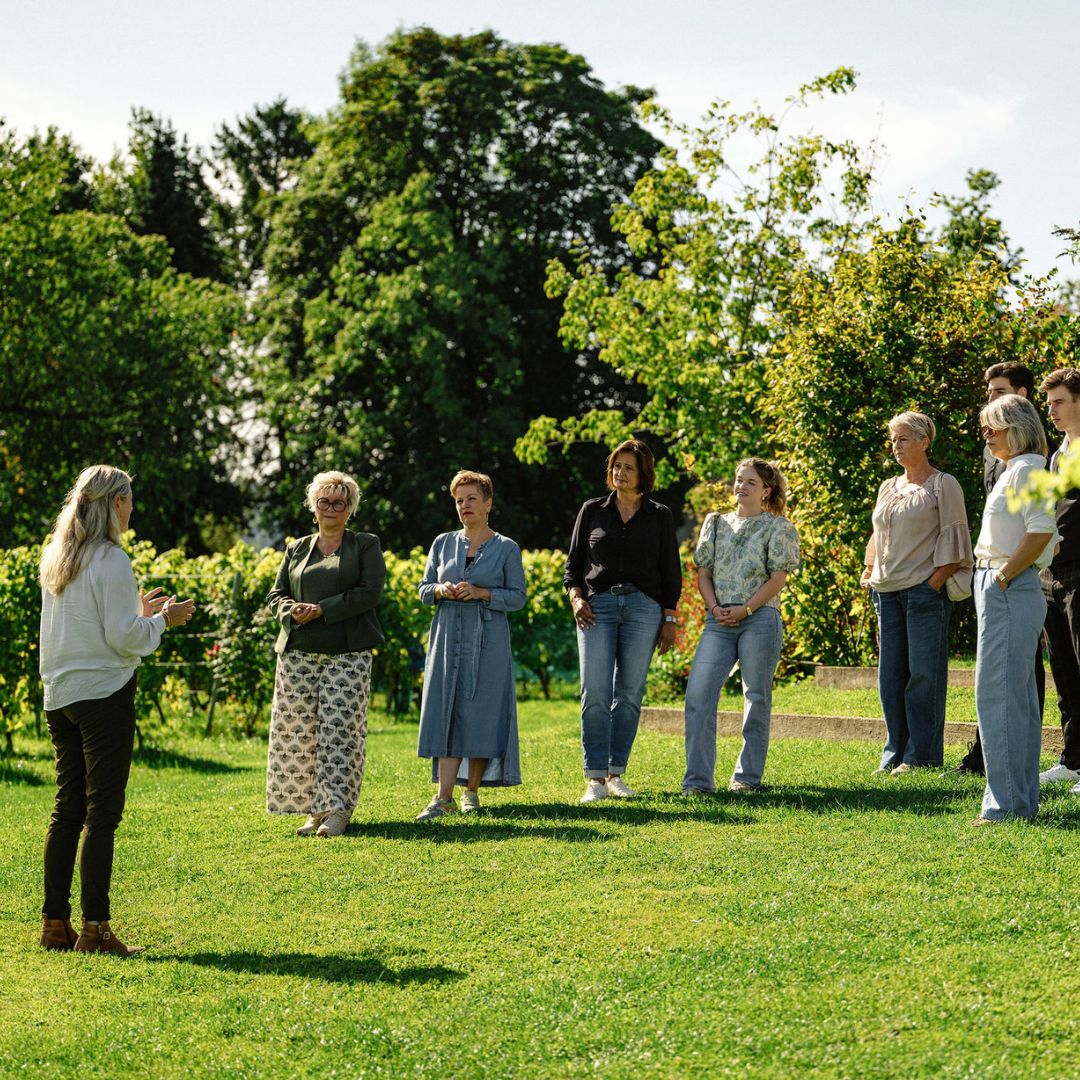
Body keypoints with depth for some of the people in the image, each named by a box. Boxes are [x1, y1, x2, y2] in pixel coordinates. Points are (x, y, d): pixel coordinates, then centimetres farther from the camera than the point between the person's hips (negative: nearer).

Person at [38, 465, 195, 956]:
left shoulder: (55, 559, 11)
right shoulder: (112, 562, -13)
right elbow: (124, 638, -15)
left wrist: (135, 611, 21)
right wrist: (162, 619, 1)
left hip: (60, 695, 8)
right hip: (104, 694, -8)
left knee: (67, 807, 12)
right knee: (102, 812, -3)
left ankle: (55, 922, 14)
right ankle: (95, 928, -3)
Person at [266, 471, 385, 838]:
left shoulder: (366, 545, 6)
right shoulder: (296, 550, 17)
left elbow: (371, 592, -6)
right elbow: (275, 595, 15)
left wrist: (321, 610, -13)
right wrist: (292, 611, -9)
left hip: (347, 655, -4)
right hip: (298, 653, 4)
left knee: (339, 729, -9)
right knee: (298, 731, 1)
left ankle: (337, 811, -8)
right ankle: (314, 808, 9)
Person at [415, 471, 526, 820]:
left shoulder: (507, 548, 4)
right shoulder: (443, 544, 11)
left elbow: (518, 597, -1)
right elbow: (424, 590, 13)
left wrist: (482, 593, -15)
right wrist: (441, 590, -9)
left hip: (488, 642, -2)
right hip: (448, 639, 2)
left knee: (481, 715, -3)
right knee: (447, 714, -5)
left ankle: (472, 791, 9)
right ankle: (443, 797, -9)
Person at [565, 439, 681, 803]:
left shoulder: (659, 516, 9)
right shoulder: (592, 511, 11)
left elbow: (670, 572, 10)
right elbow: (573, 562, 13)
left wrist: (669, 620, 3)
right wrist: (576, 597, -5)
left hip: (643, 607, 0)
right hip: (597, 606, 0)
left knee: (629, 694, 0)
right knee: (595, 694, -9)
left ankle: (616, 774, 8)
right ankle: (595, 779, -10)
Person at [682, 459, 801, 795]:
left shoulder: (777, 527, 4)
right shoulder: (716, 524, 17)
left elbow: (778, 578, -4)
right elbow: (703, 573, 13)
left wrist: (744, 609, -11)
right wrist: (714, 608, -5)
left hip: (760, 619, -3)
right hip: (719, 621, 3)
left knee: (756, 697, 2)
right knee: (698, 692, -10)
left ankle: (748, 776, 12)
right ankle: (698, 779, -9)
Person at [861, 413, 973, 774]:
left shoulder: (943, 484, -1)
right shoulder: (888, 488, 18)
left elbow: (953, 540, -6)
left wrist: (936, 582, -14)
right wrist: (868, 572, 12)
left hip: (925, 590, -7)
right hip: (887, 591, 7)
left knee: (924, 672, -5)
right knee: (890, 673, 6)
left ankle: (922, 755, -1)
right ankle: (895, 753, 12)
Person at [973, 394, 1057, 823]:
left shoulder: (1026, 468, -11)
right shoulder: (1014, 471, 19)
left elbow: (1041, 531, -23)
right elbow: (1050, 540, 23)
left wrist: (1005, 575, -18)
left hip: (1009, 591, -11)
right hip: (998, 590, 11)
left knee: (996, 694, -11)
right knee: (1017, 697, 12)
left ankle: (1007, 803, -10)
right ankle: (1022, 800, 17)